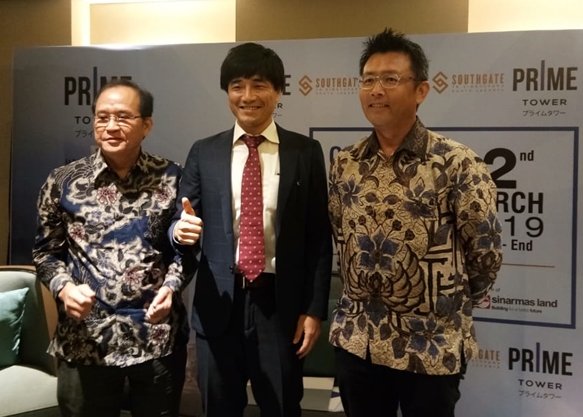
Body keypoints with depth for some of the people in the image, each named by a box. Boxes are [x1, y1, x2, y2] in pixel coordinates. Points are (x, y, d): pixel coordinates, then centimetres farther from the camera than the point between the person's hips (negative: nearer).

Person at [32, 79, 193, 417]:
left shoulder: (171, 179, 0)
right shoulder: (63, 182, 1)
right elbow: (46, 251, 8)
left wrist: (172, 286, -12)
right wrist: (64, 287, -11)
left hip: (159, 337, 0)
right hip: (85, 341, 1)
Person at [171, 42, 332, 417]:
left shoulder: (305, 152, 1)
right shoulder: (204, 152, 5)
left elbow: (319, 237, 0)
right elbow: (182, 222, 5)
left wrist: (314, 309, -4)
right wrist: (181, 228, -19)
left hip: (280, 303, -1)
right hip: (218, 304, 2)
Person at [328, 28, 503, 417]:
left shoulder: (458, 164, -13)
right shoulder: (345, 163, 1)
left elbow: (485, 252, -6)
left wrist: (451, 305, 5)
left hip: (432, 343, -4)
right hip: (356, 337, 4)